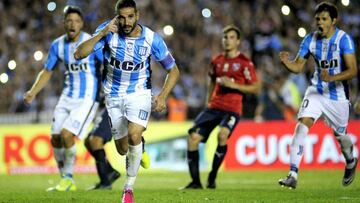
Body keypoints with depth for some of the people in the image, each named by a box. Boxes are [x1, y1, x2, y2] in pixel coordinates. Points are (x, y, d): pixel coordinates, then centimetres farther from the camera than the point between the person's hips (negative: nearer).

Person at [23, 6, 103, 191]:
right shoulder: (58, 45, 2)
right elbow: (47, 71, 14)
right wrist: (33, 92, 2)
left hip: (87, 98, -6)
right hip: (67, 97, 6)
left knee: (66, 135, -19)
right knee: (55, 139, 2)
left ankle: (68, 178, -1)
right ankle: (66, 181, 18)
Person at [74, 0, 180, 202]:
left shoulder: (151, 38, -16)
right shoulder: (109, 31, -15)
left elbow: (173, 70, -4)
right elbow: (79, 54, -22)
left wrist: (162, 96, -17)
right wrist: (102, 33, -32)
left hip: (139, 93, -2)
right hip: (114, 96, 2)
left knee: (134, 136, -27)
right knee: (123, 149, 9)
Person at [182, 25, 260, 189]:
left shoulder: (245, 63, -4)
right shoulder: (217, 61, 12)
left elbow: (256, 88, -7)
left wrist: (233, 85, -17)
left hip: (232, 109, -6)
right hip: (214, 106, 6)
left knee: (222, 134, -32)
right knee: (193, 137, -8)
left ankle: (212, 177, -16)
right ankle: (195, 181, 2)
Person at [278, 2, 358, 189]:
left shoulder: (344, 39, -16)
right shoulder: (310, 39, -3)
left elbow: (352, 70, -21)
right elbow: (298, 66, -1)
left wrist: (331, 78, -36)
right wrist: (286, 62, -23)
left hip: (338, 94, -2)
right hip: (317, 90, 3)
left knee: (340, 135, 11)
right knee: (302, 125, -19)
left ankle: (351, 162, 47)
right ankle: (293, 175, -22)